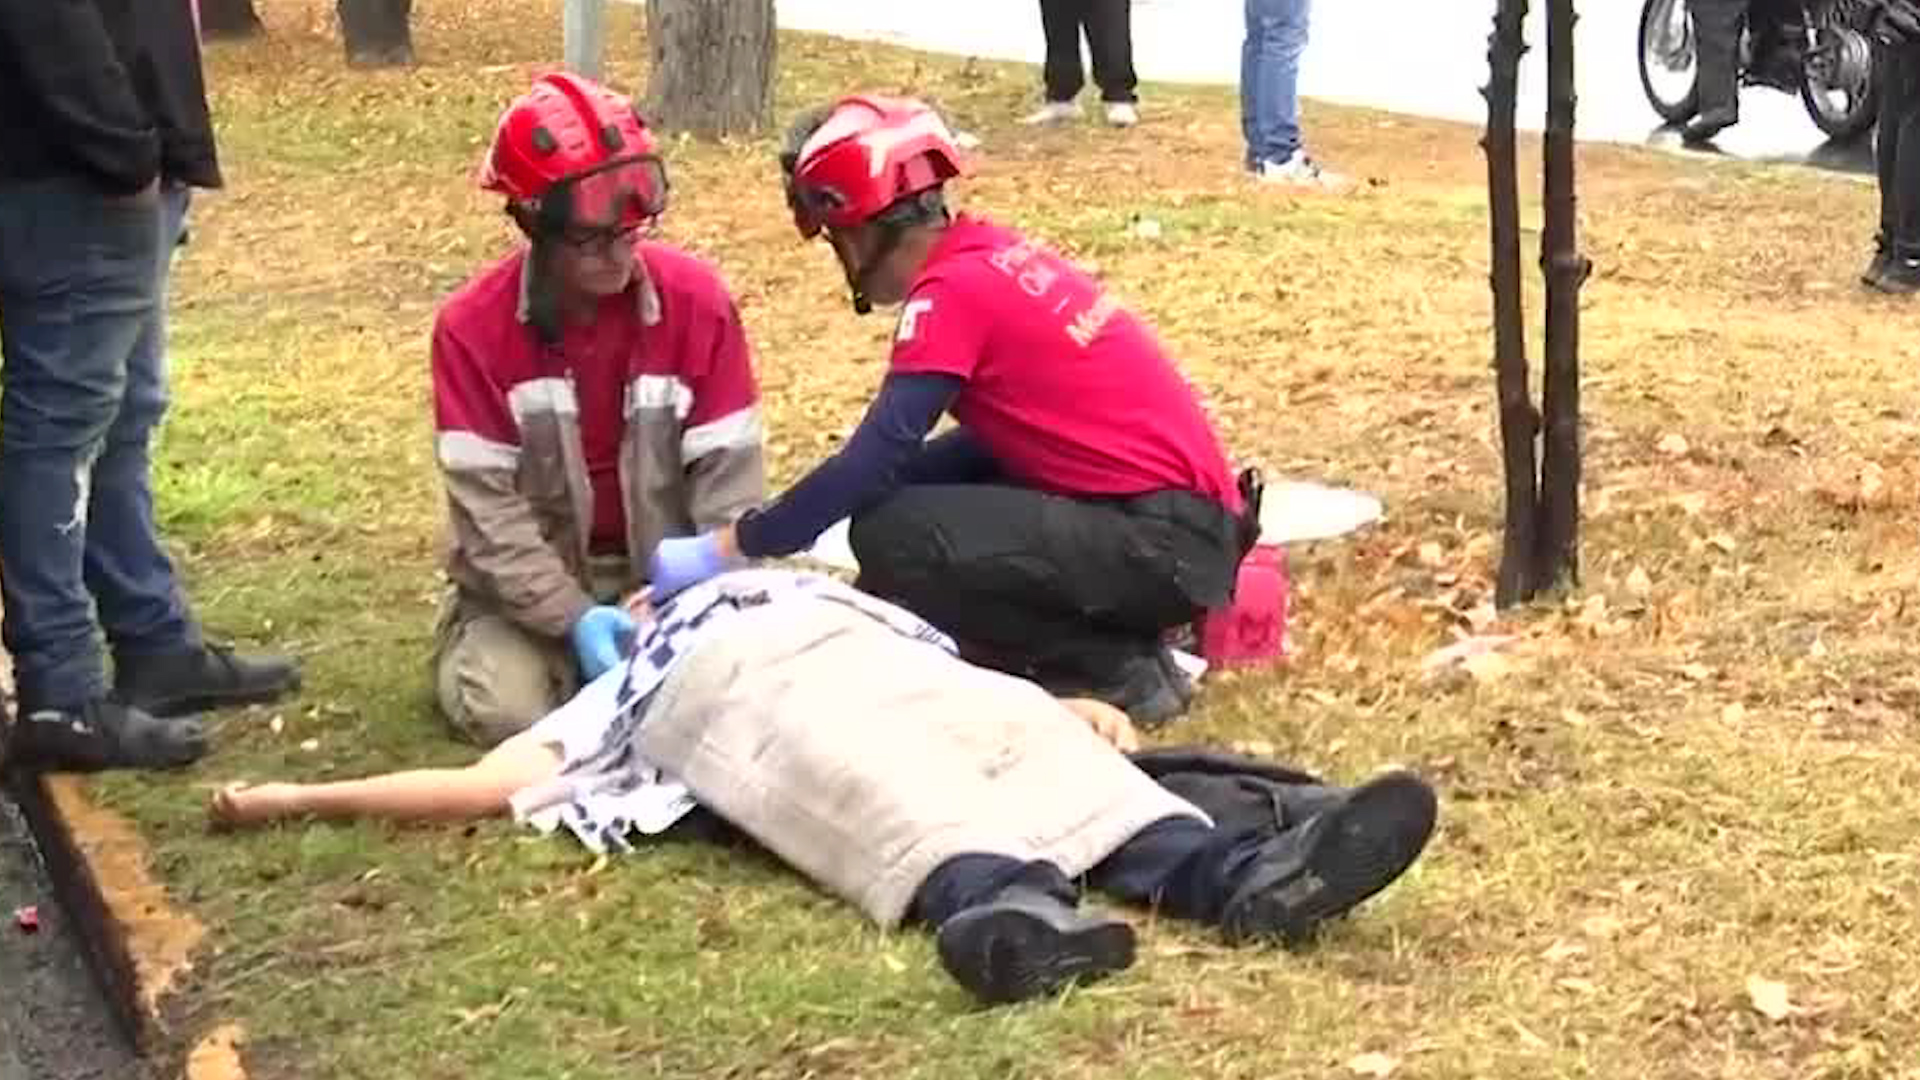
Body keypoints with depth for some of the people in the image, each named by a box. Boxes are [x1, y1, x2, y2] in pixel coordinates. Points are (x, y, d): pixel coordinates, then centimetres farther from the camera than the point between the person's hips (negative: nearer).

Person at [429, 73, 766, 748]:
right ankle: (469, 635, 14)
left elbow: (729, 472, -12)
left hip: (664, 570, 1)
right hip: (532, 583, -1)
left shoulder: (697, 300, -14)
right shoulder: (471, 327, -17)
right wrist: (575, 617, -28)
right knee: (509, 711, -21)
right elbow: (489, 506, -18)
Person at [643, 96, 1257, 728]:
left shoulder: (953, 290, -16)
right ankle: (1114, 628, 10)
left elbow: (875, 461, -18)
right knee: (913, 497, 12)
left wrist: (728, 549, -10)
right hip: (1175, 516, 9)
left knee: (892, 538, -17)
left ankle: (1120, 672, -4)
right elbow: (992, 442, 14)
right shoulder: (989, 256, 10)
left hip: (1169, 546, -9)